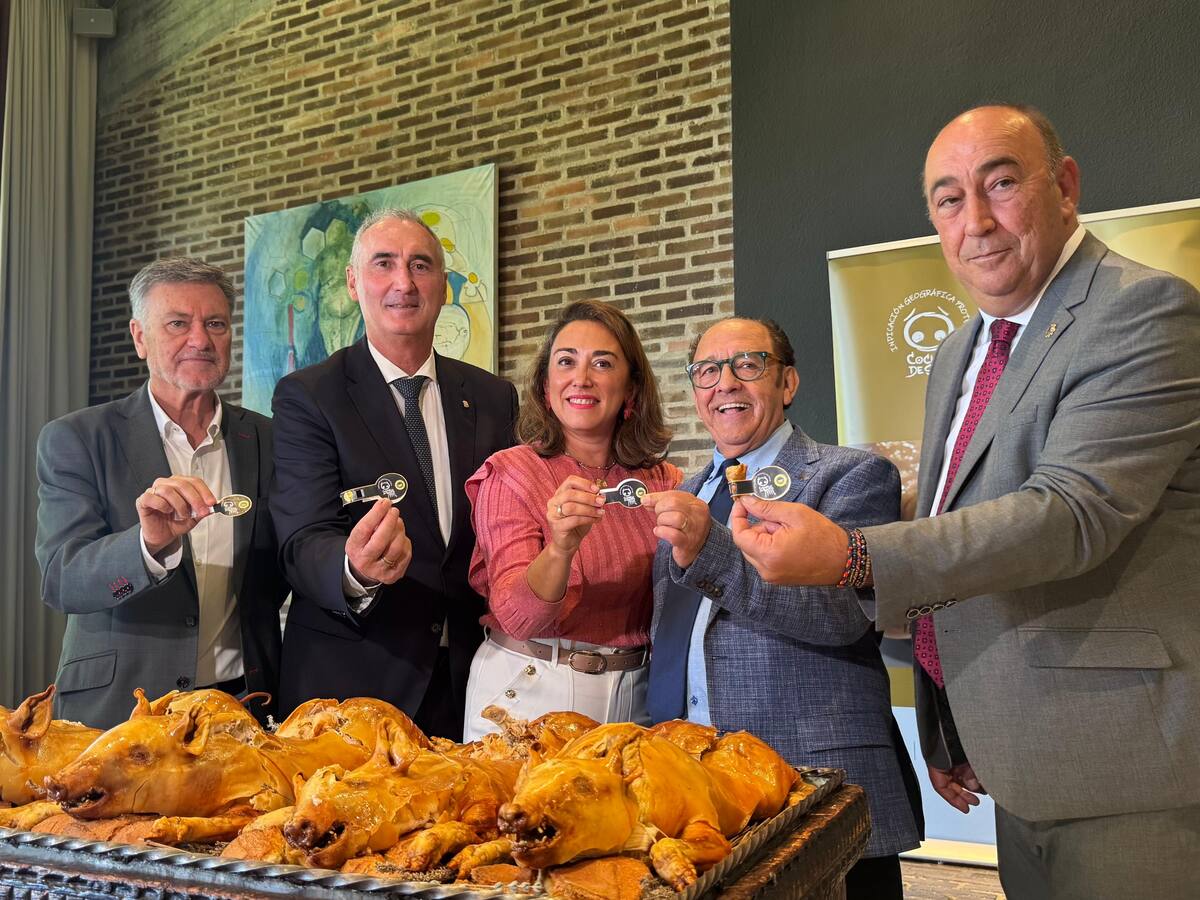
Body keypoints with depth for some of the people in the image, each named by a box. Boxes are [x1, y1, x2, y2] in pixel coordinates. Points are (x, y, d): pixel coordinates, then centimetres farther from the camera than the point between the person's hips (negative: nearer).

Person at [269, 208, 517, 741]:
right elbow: (304, 543, -15)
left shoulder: (493, 398, 6)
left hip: (469, 679, 3)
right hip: (348, 680, -3)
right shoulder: (306, 396, -5)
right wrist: (354, 571, -37)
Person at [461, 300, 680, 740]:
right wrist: (561, 548, -37)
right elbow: (515, 616, -19)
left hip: (633, 698, 4)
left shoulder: (664, 481, 0)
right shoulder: (511, 473, -11)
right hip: (529, 692, -3)